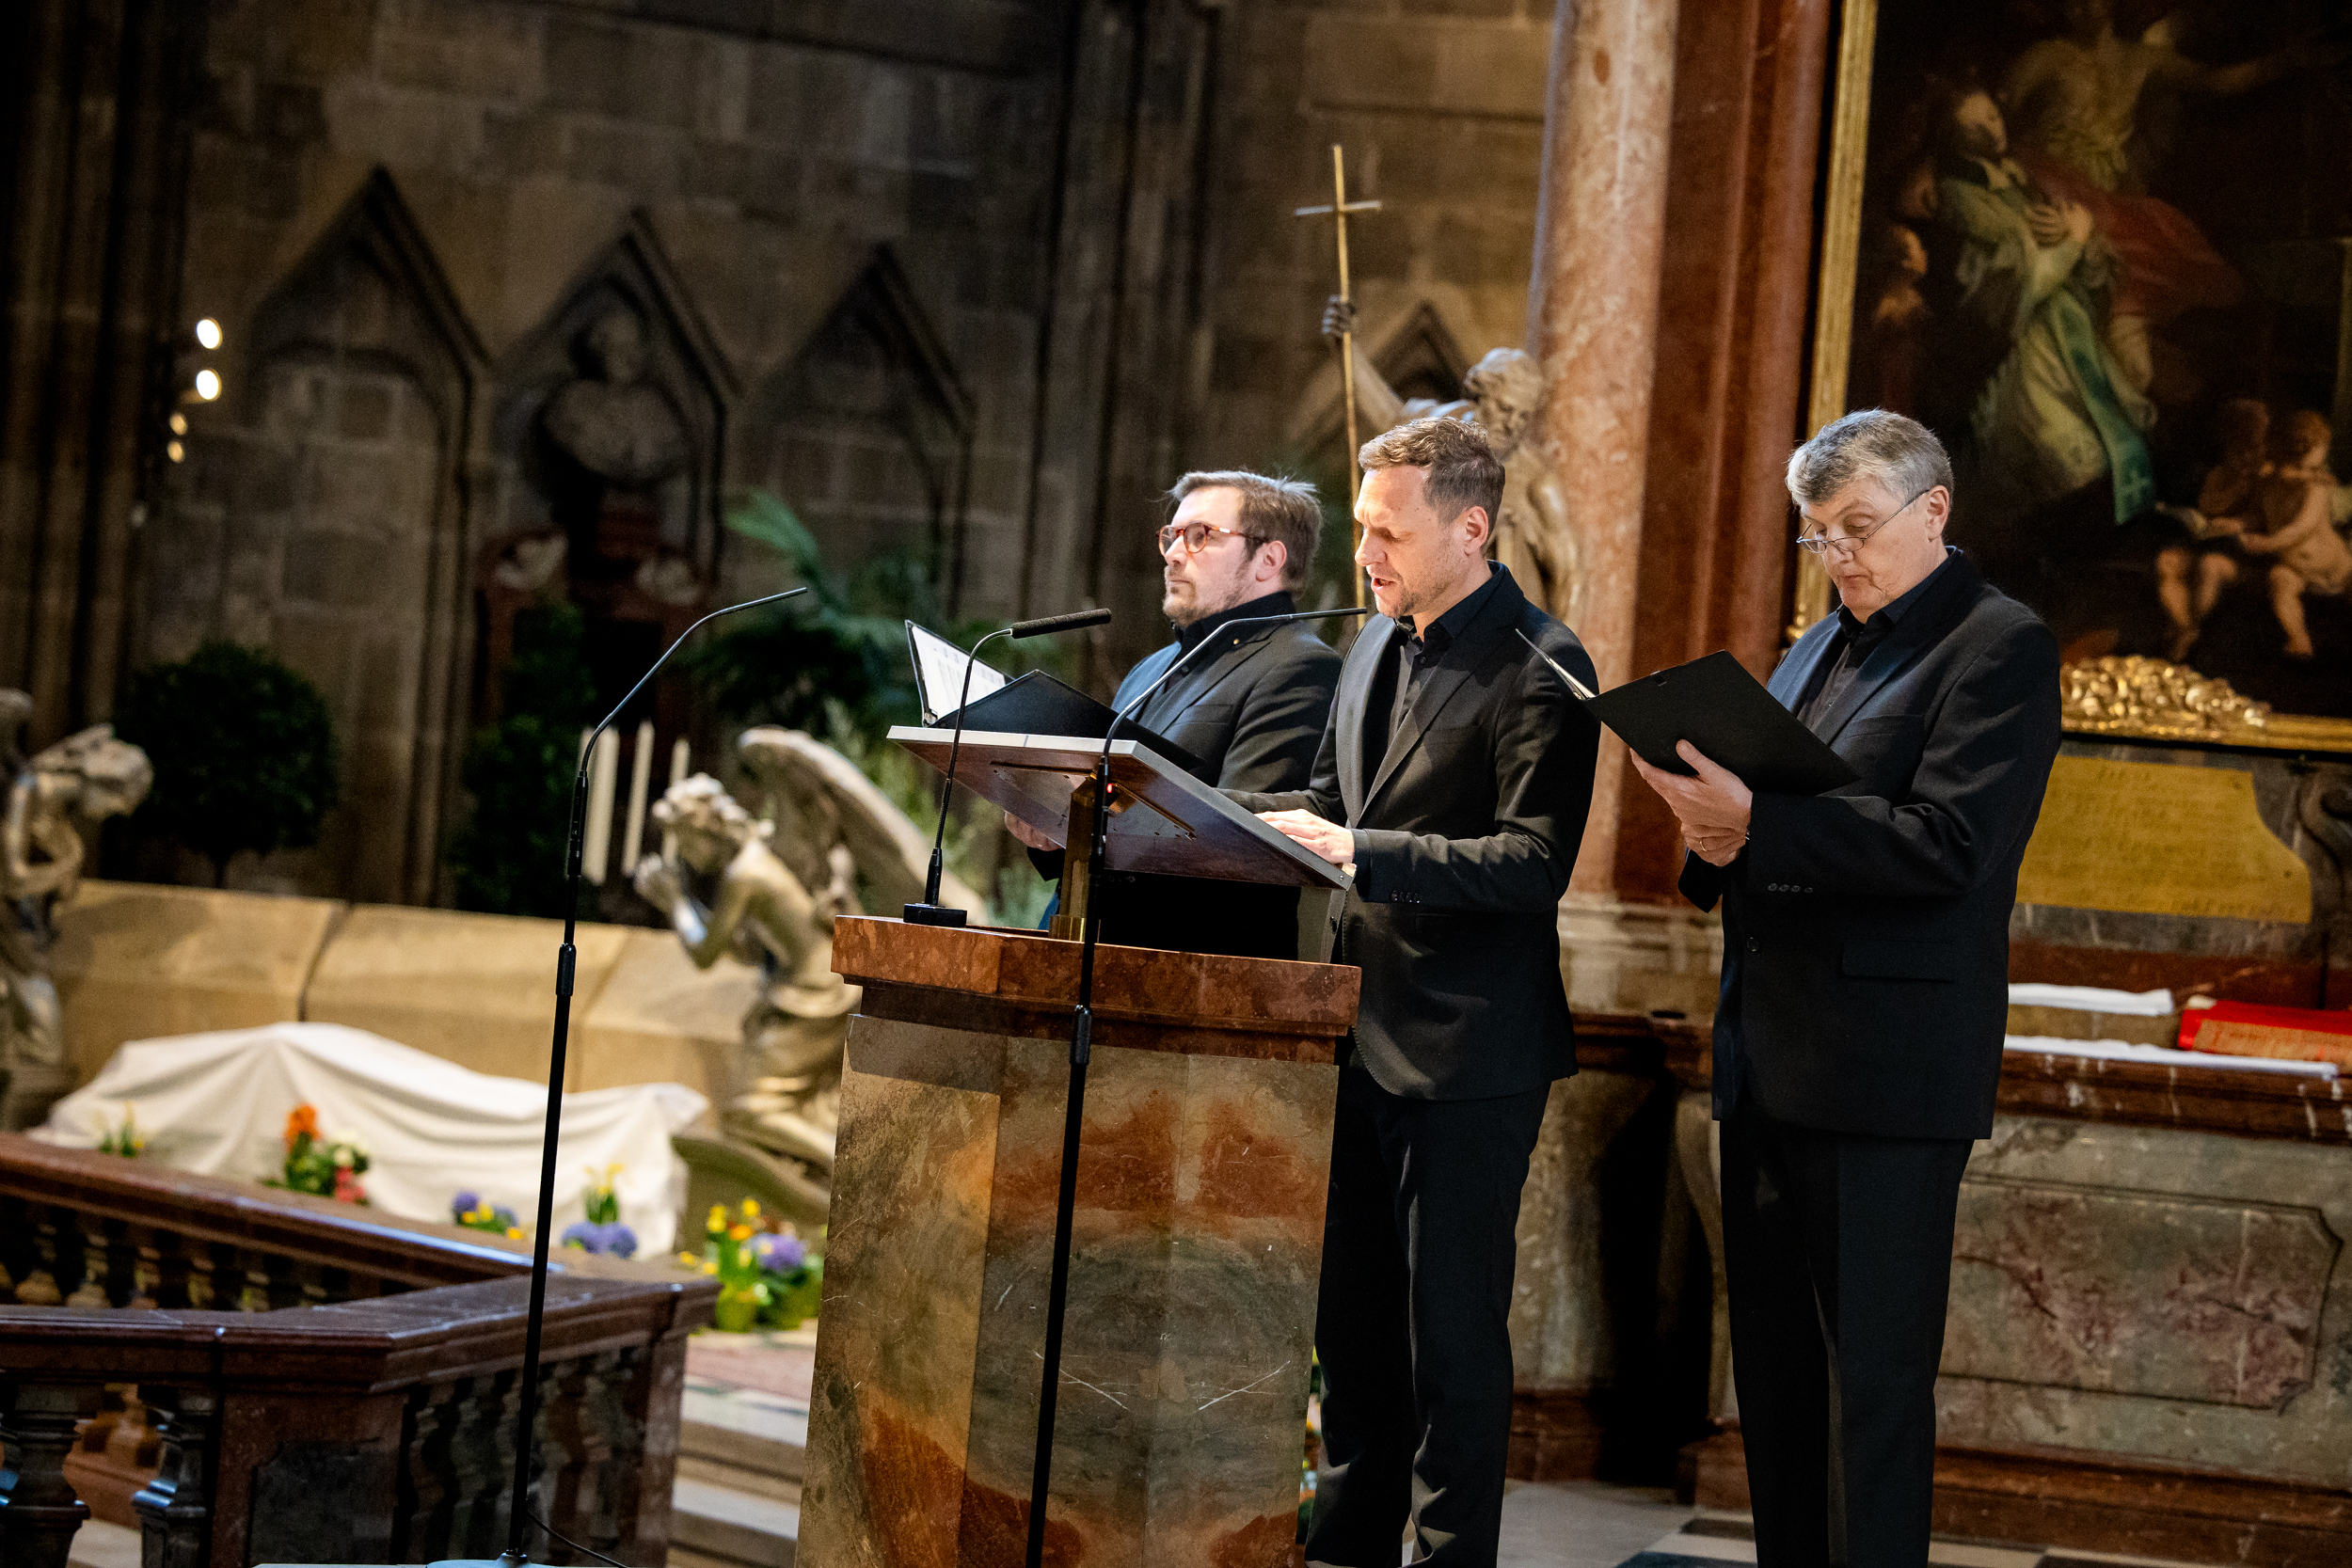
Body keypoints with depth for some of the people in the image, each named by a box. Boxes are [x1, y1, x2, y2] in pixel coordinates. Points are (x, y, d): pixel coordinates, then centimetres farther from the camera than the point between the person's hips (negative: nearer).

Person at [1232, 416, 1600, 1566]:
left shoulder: (1539, 669, -14)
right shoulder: (1377, 645, 12)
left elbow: (1533, 861, -22)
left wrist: (1363, 856, -29)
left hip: (1466, 1051, -8)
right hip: (1363, 1032, 8)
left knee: (1452, 1329, -1)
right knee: (1350, 1313, 16)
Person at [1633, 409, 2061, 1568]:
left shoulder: (2000, 646, -7)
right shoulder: (1818, 649, 19)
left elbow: (1947, 845, -19)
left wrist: (1755, 821, -25)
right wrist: (1714, 835, -5)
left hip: (1883, 1075, -8)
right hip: (1768, 1065, 8)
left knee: (1872, 1381, -4)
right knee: (1773, 1375, 14)